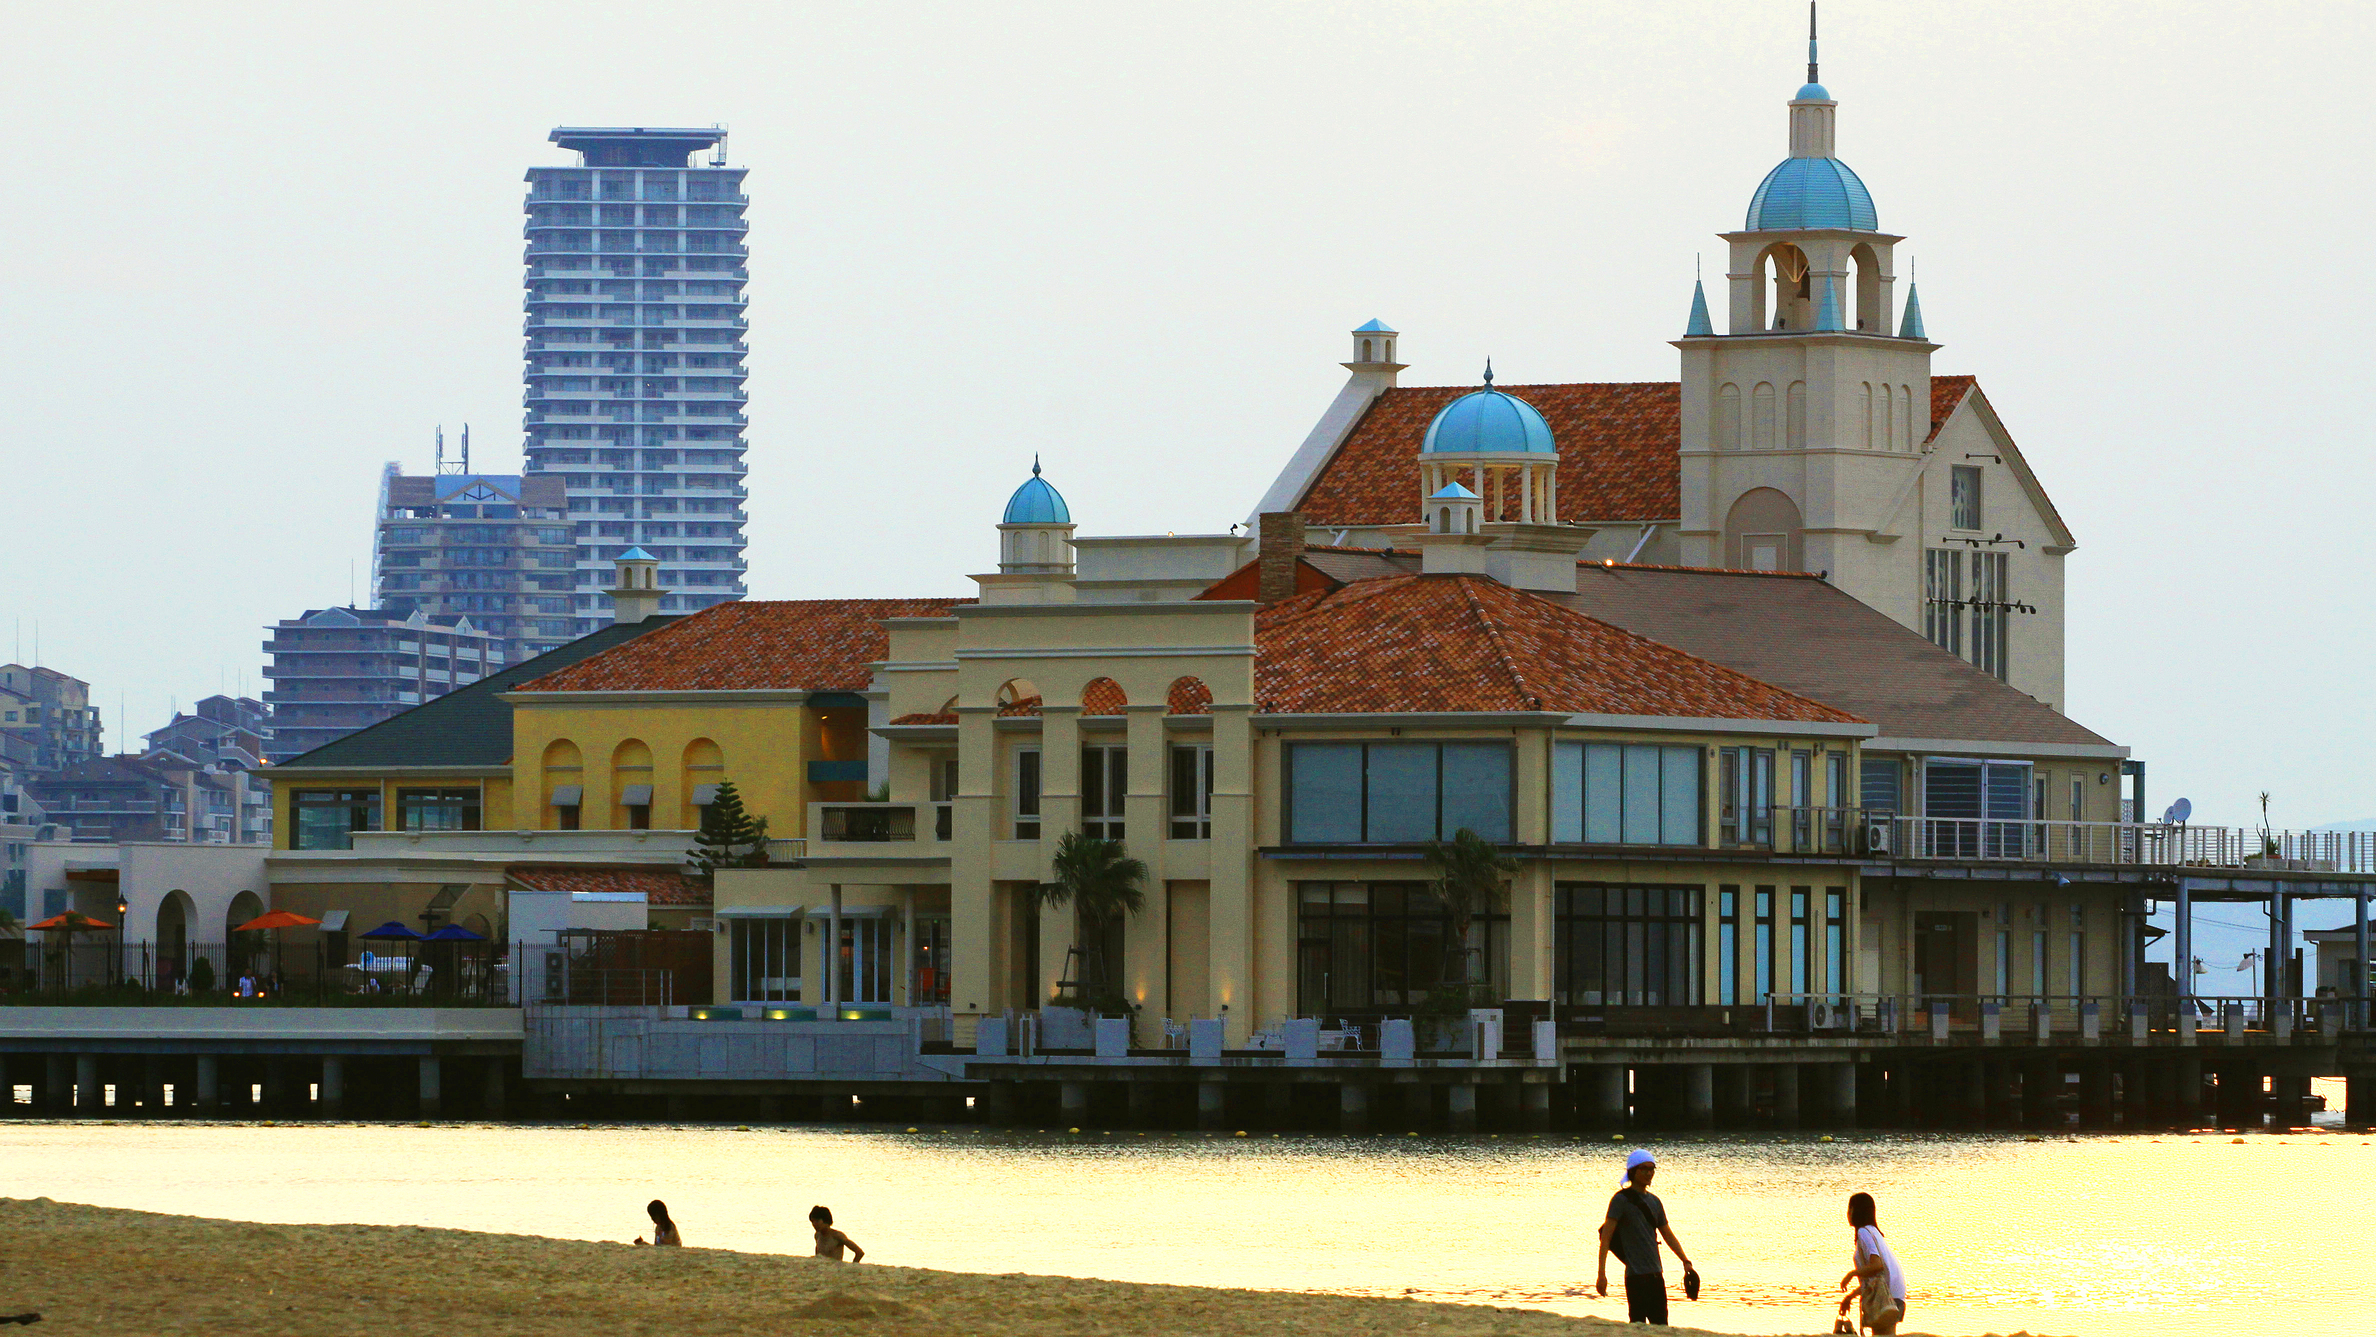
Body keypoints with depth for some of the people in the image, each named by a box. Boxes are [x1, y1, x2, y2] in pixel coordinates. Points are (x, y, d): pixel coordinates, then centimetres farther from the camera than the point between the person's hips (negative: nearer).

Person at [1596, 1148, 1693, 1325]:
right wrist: (1601, 1274, -17)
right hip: (1636, 1275, -7)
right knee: (1638, 1325, -9)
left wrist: (1686, 1261, 15)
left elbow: (1668, 1235, 23)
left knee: (1661, 1325, 7)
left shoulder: (1654, 1201, 14)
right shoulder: (1621, 1200, -6)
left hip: (1656, 1275, 7)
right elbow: (1606, 1237, -11)